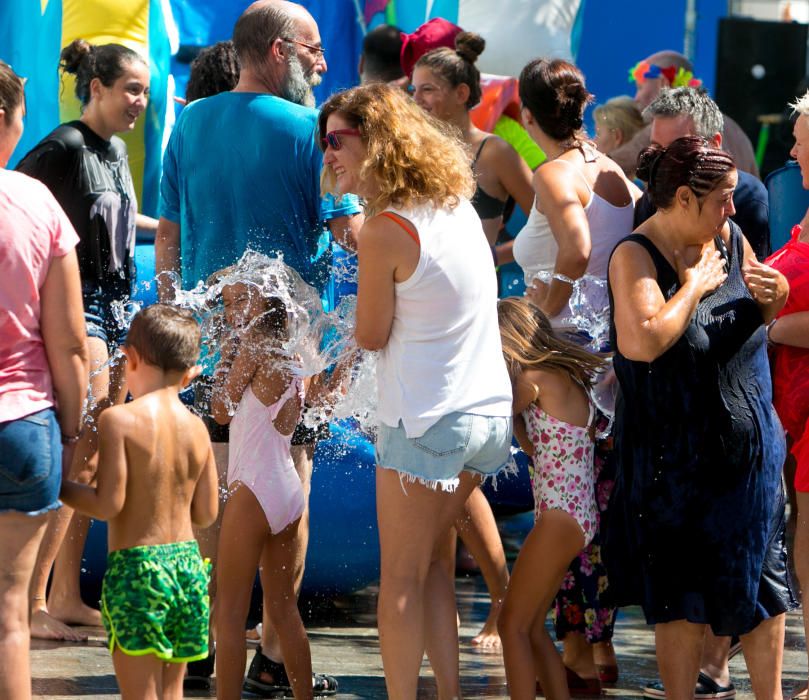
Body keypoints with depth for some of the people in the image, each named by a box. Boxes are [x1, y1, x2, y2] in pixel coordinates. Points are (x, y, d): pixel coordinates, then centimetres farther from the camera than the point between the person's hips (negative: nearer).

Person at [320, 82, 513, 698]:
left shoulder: (385, 231, -16)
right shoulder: (460, 207, 6)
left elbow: (371, 337, -8)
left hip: (425, 425, -8)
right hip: (490, 411, 8)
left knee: (402, 579, 2)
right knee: (434, 562, 18)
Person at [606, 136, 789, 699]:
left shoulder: (730, 239, 3)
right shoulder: (636, 256, -16)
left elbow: (760, 315, 20)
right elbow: (643, 342, -33)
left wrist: (774, 293, -4)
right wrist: (695, 285, -21)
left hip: (749, 446, 5)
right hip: (676, 456, -5)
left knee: (758, 580, 8)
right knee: (683, 594, 4)